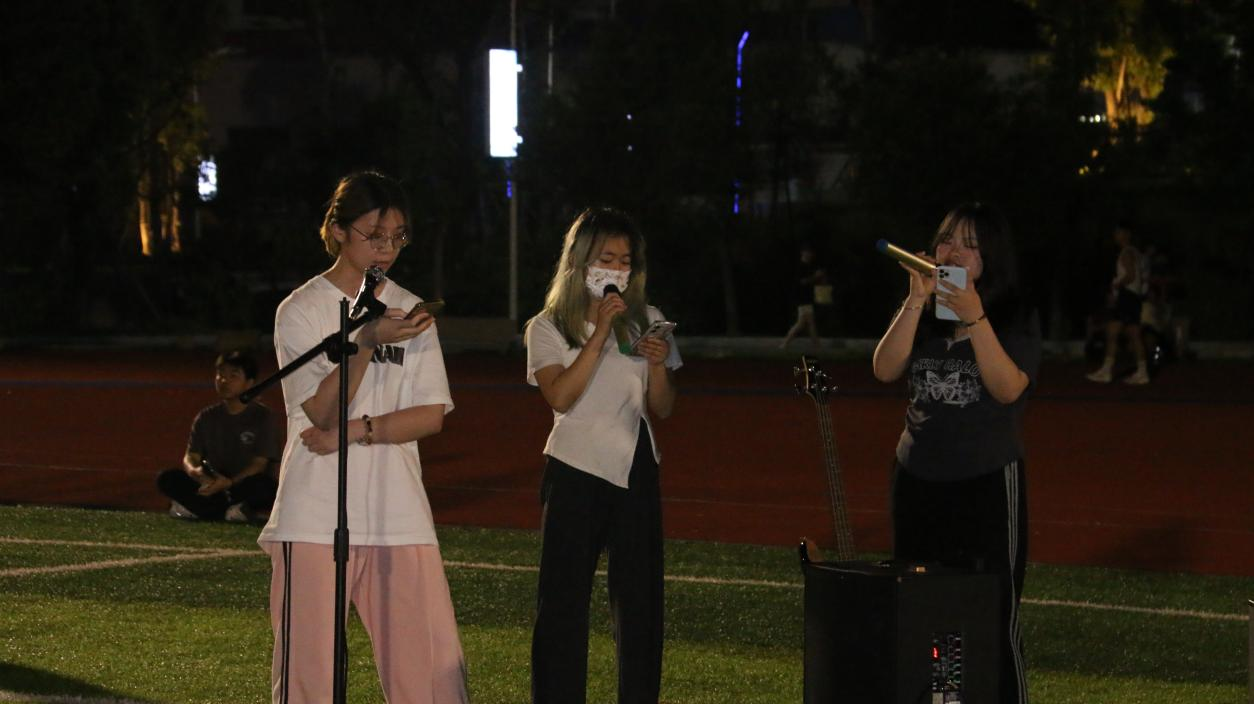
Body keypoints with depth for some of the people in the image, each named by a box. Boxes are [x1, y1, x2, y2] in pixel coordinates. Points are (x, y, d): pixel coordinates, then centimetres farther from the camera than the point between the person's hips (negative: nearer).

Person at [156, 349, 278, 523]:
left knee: (263, 485, -37)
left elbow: (259, 464, -10)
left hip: (244, 487, -3)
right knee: (167, 479, -18)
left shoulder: (261, 416, -1)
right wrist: (193, 471, -23)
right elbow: (190, 456, 3)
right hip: (212, 486, 3)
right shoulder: (207, 417, 11)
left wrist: (229, 482, -26)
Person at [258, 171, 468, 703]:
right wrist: (368, 341, -20)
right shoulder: (301, 311, 1)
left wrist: (354, 431, -8)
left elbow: (432, 416, 5)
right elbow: (322, 412, -9)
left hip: (400, 516, 3)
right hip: (316, 517, -3)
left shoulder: (411, 313, 12)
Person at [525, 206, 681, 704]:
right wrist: (599, 336, -18)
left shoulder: (647, 322, 9)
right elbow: (560, 397, -15)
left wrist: (658, 364, -12)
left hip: (636, 473, 3)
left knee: (640, 602, 2)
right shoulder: (549, 327, 1)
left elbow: (661, 410, 7)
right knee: (563, 602, -4)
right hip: (575, 475, -3)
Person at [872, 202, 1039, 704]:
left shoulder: (1016, 318, -2)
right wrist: (917, 300, -14)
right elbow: (885, 370, -7)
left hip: (988, 482, -4)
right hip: (918, 480, 4)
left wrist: (975, 319, -23)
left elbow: (1009, 388, -16)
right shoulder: (920, 313, 8)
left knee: (991, 614, -5)